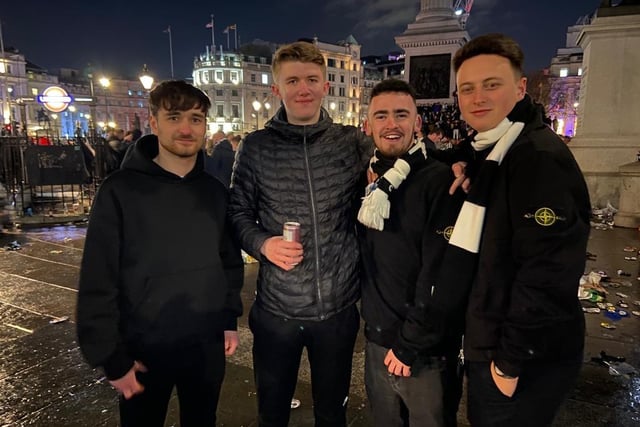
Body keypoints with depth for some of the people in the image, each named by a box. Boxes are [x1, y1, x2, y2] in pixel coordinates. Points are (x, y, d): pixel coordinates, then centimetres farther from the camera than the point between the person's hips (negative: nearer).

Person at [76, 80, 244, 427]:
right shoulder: (120, 191, -13)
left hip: (208, 345, 4)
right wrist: (111, 357, -11)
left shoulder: (214, 190, 0)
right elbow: (97, 281, -12)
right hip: (144, 350, -3)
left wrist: (230, 318, 6)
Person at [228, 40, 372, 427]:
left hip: (338, 307, 1)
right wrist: (262, 244, -16)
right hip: (276, 308, 0)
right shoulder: (256, 147, -4)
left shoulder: (354, 143, -3)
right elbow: (238, 213, 3)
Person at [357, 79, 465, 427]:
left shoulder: (440, 181, -15)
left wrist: (410, 343, -15)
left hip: (427, 351, -5)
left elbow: (442, 275, -19)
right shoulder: (371, 181, 4)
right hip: (377, 340, 6)